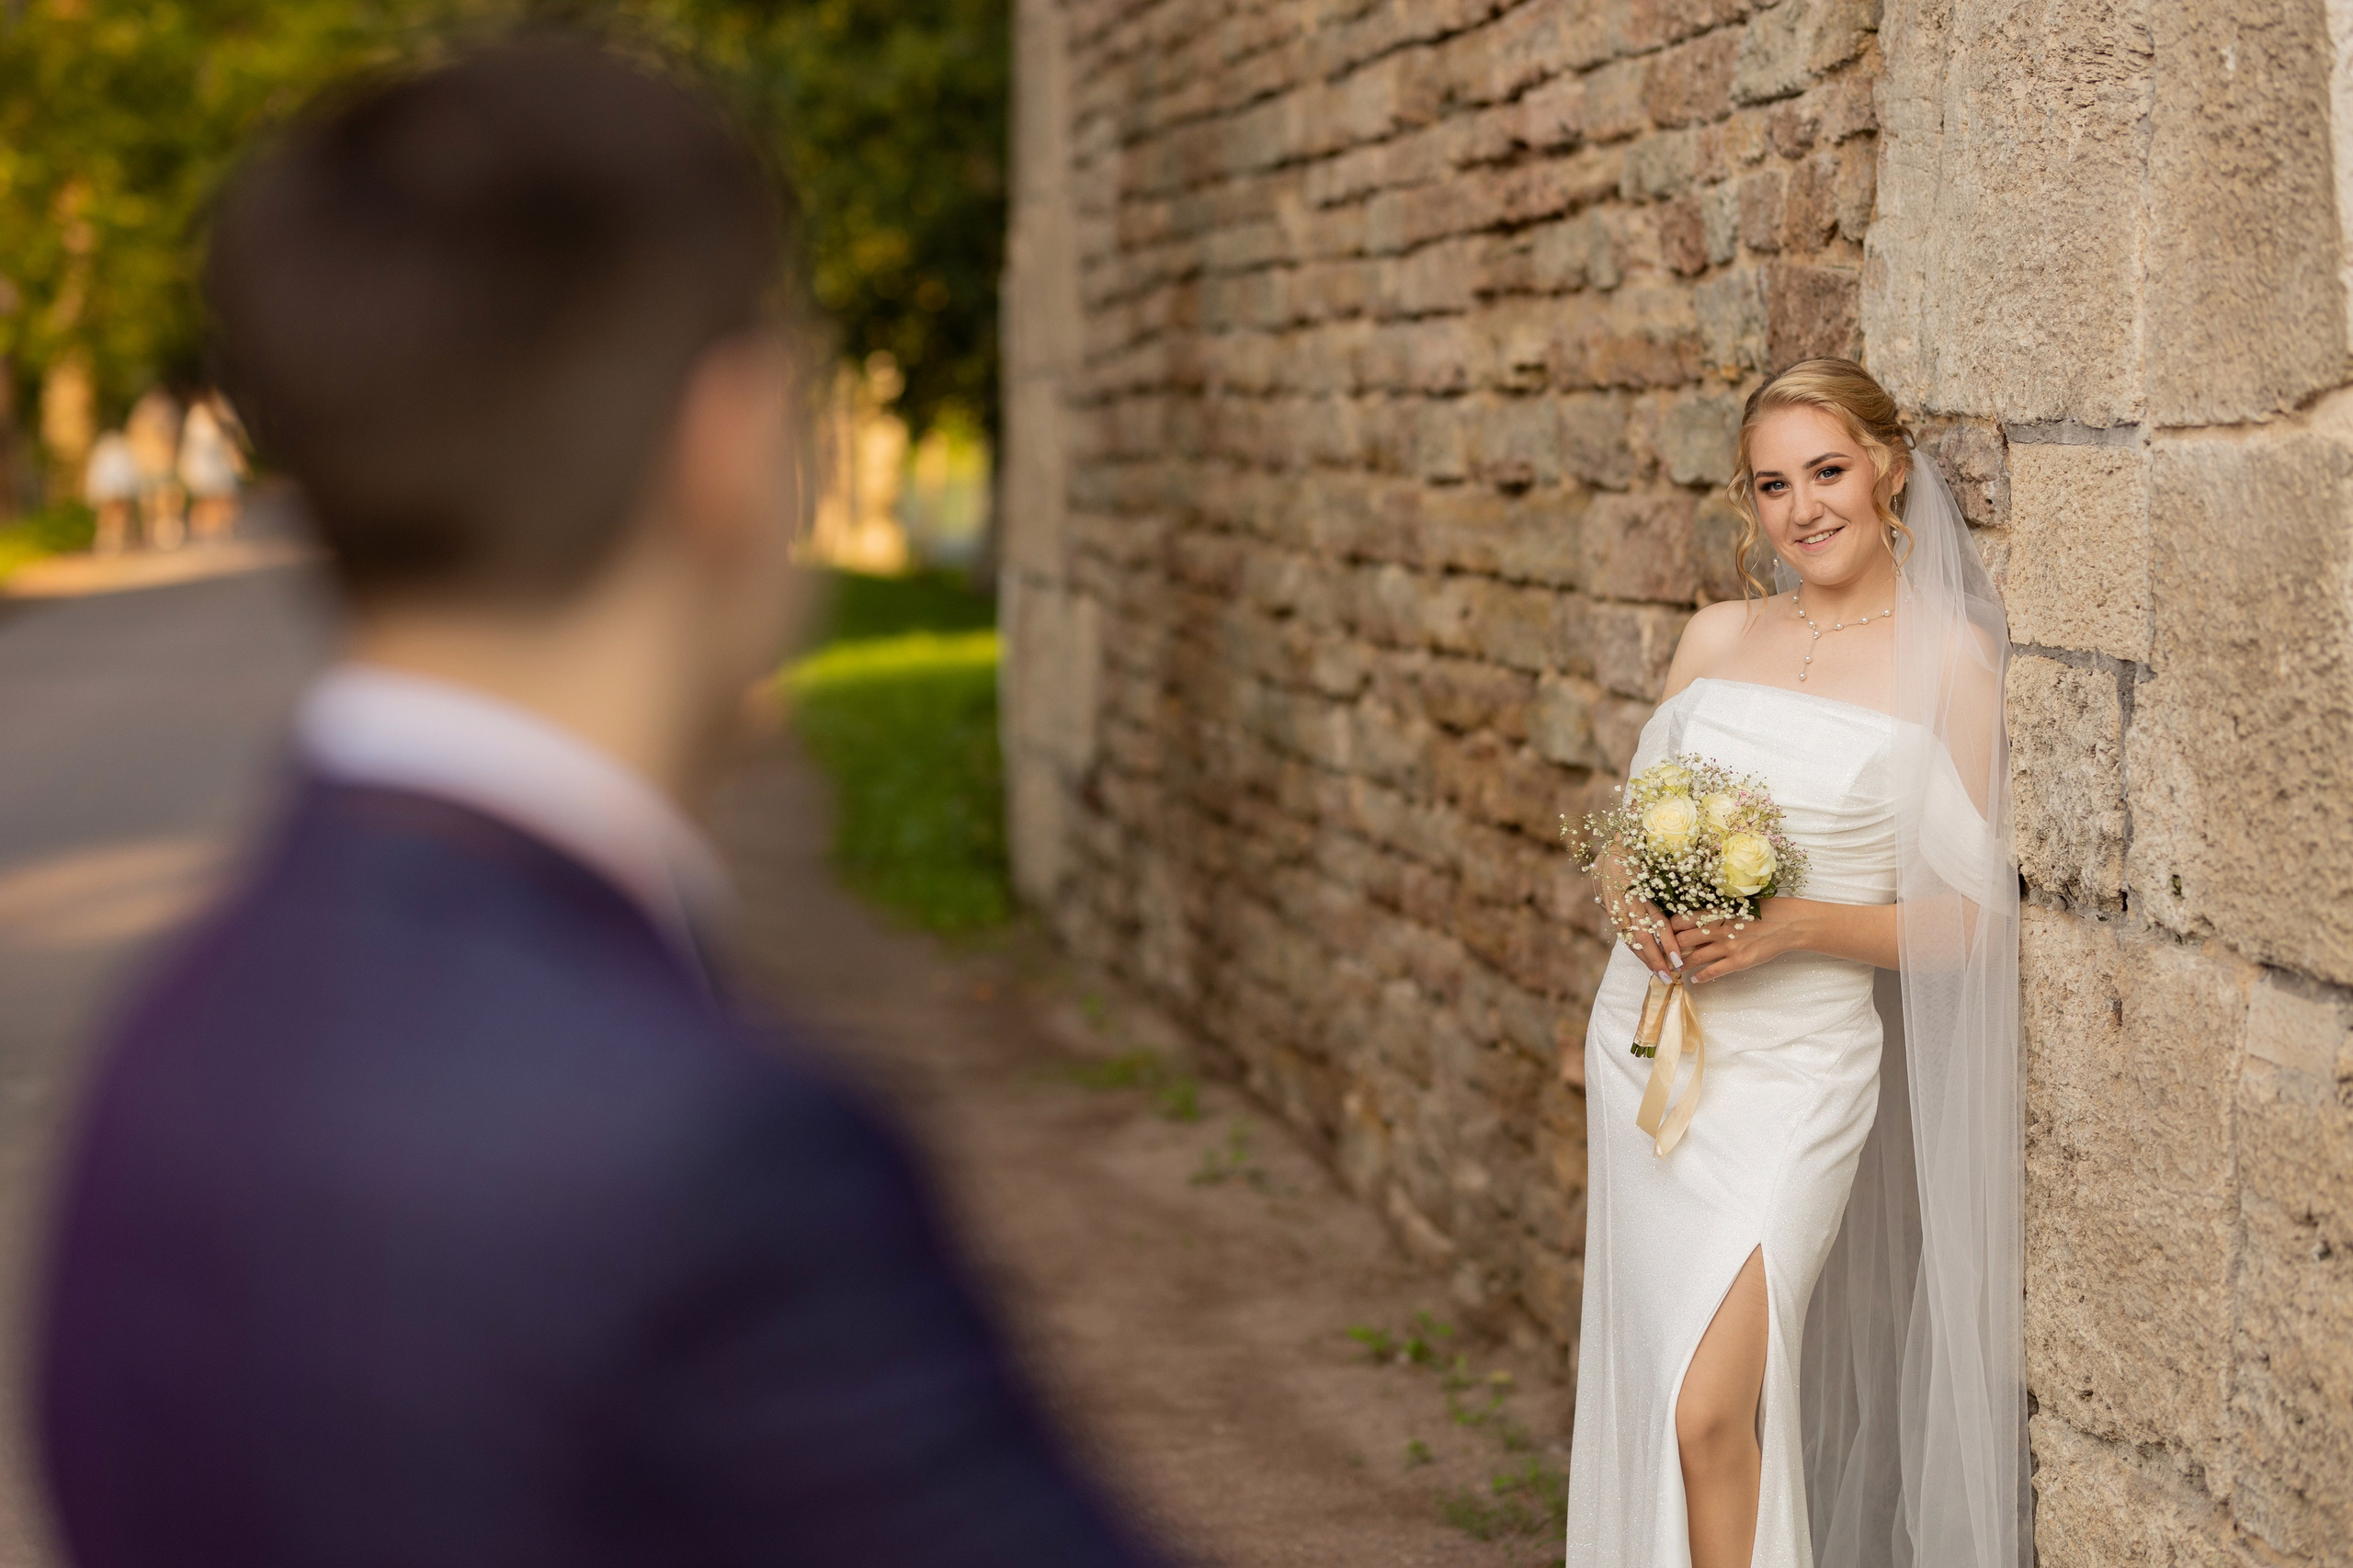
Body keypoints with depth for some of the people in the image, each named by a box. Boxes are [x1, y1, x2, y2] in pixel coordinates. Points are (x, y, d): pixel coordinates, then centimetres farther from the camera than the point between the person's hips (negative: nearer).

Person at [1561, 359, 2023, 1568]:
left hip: (1792, 1066, -5)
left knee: (1708, 1409, -14)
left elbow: (1968, 918, -6)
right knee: (1644, 1392, 11)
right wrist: (1642, 908, -7)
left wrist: (1792, 928, -18)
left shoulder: (1948, 659, -6)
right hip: (1644, 1044, 5)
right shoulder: (1718, 636, 8)